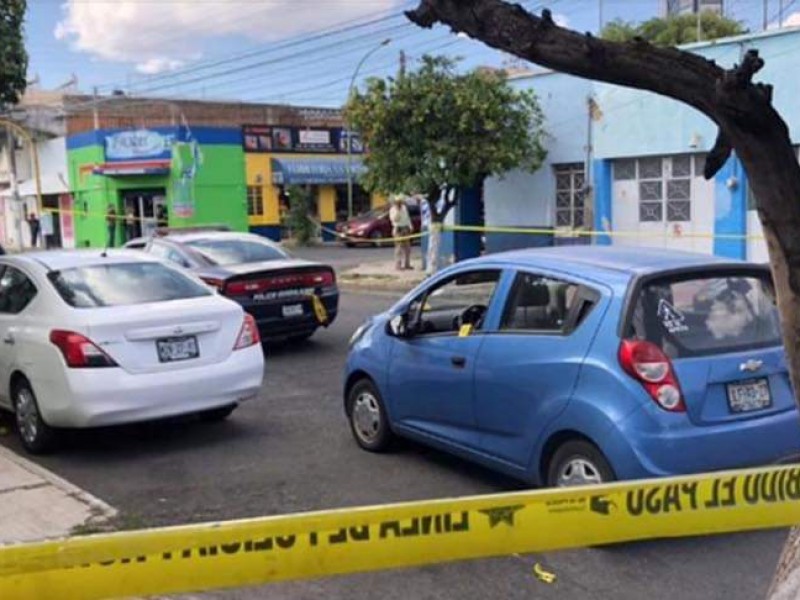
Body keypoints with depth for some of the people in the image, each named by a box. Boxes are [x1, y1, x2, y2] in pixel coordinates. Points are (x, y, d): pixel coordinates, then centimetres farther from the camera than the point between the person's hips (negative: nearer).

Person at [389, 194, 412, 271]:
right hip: (398, 229, -7)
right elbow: (394, 219, -21)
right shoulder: (393, 209, -7)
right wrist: (397, 210, -22)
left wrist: (410, 226, 13)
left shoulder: (404, 208, 14)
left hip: (406, 229, 7)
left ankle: (406, 264, 15)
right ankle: (398, 265, -8)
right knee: (399, 248, -10)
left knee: (407, 248, 8)